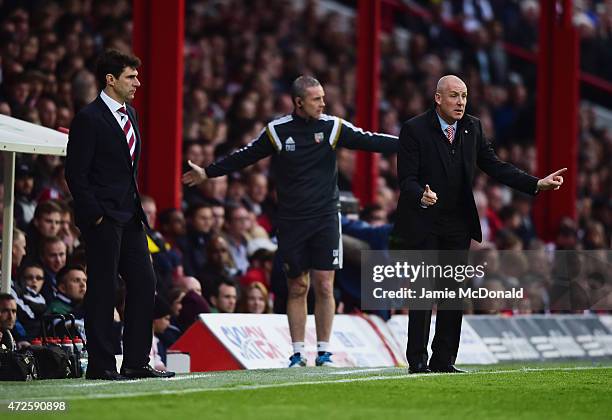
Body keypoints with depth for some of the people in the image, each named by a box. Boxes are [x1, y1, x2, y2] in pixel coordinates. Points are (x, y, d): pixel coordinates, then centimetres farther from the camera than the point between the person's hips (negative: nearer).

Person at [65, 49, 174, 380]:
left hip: (130, 217, 8)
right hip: (103, 218, -8)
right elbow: (76, 173, -13)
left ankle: (136, 362, 11)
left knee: (144, 285, 6)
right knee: (102, 289, -4)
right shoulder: (89, 118, -10)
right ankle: (100, 365, 1)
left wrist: (137, 207, 14)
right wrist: (94, 214, -16)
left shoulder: (130, 115, 15)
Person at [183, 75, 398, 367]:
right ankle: (298, 353, 9)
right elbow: (245, 156, 10)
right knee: (297, 288, 4)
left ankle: (324, 352, 5)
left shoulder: (332, 127, 0)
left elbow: (370, 141, -1)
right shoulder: (278, 131, -1)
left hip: (325, 219, 0)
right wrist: (208, 173, 14)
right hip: (291, 221, 0)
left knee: (324, 287, -2)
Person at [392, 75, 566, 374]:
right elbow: (407, 178, -15)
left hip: (458, 225, 5)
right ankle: (417, 361, 0)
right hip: (422, 223, -5)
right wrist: (422, 196, -37)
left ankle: (443, 360, 10)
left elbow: (495, 167, 7)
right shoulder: (414, 130, -10)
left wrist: (537, 184, -3)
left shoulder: (472, 128, 6)